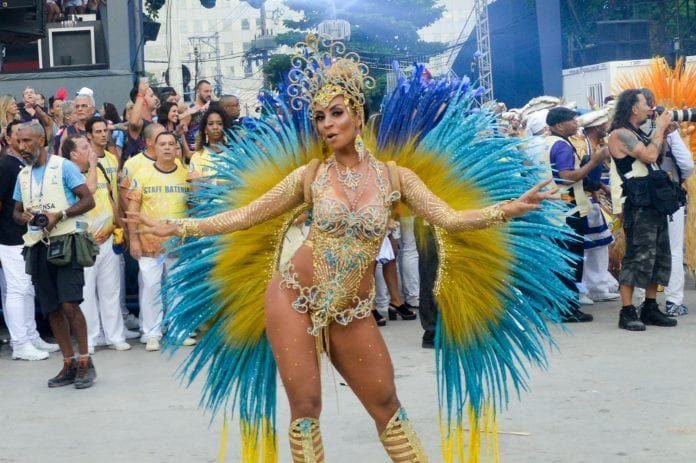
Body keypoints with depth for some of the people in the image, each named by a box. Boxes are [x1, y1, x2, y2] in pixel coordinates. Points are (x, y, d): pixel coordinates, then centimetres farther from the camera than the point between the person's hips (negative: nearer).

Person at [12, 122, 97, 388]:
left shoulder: (63, 167, -2)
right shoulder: (23, 175, 16)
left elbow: (88, 200, -6)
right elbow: (17, 212, 21)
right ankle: (69, 364, 14)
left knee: (69, 304, -15)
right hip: (39, 246, 6)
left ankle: (85, 362, -6)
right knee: (52, 310, 6)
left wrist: (59, 215, -18)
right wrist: (27, 217, -2)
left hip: (66, 242, -6)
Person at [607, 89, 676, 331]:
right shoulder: (620, 134, -10)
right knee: (637, 257, -10)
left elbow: (658, 157, 20)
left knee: (659, 256, 11)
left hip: (655, 203, 10)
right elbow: (649, 156, -21)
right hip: (638, 205, -10)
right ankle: (627, 312, -7)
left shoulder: (639, 133, 19)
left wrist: (664, 131, 11)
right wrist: (660, 128, -9)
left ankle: (650, 308, 18)